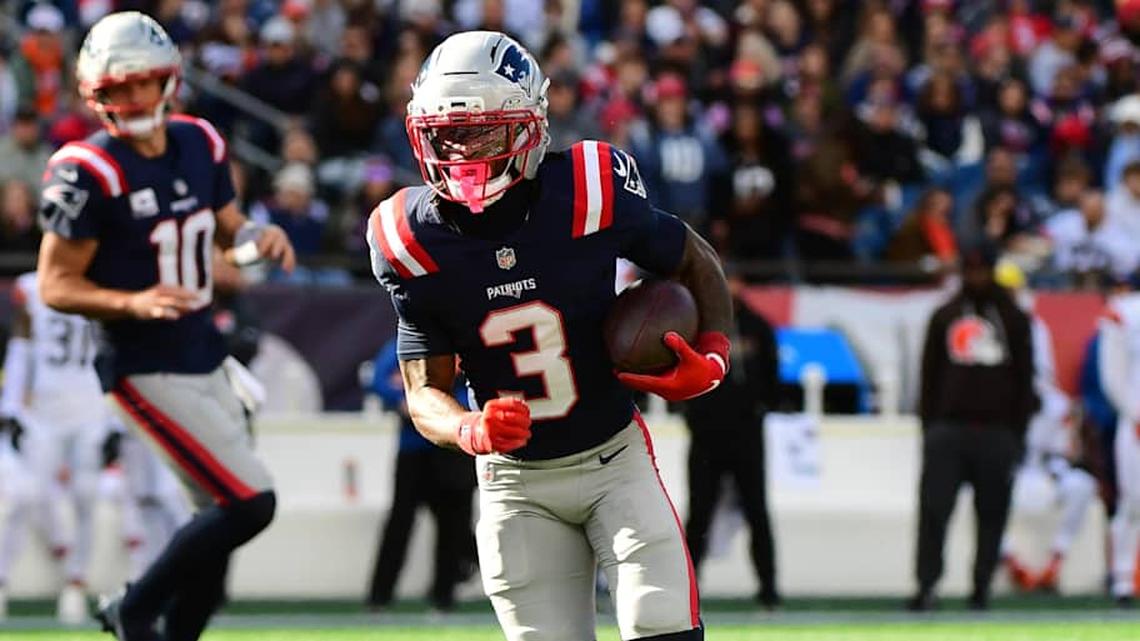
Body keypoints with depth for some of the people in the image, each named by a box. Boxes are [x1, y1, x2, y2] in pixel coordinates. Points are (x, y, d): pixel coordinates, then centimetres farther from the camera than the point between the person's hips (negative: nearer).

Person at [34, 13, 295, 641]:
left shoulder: (197, 145, 4)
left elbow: (228, 230, 18)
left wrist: (260, 236, -5)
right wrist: (133, 302, -31)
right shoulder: (89, 172, -17)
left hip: (204, 358, 8)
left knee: (220, 519, 11)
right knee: (249, 503, -13)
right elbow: (56, 286, -14)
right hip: (148, 370, -8)